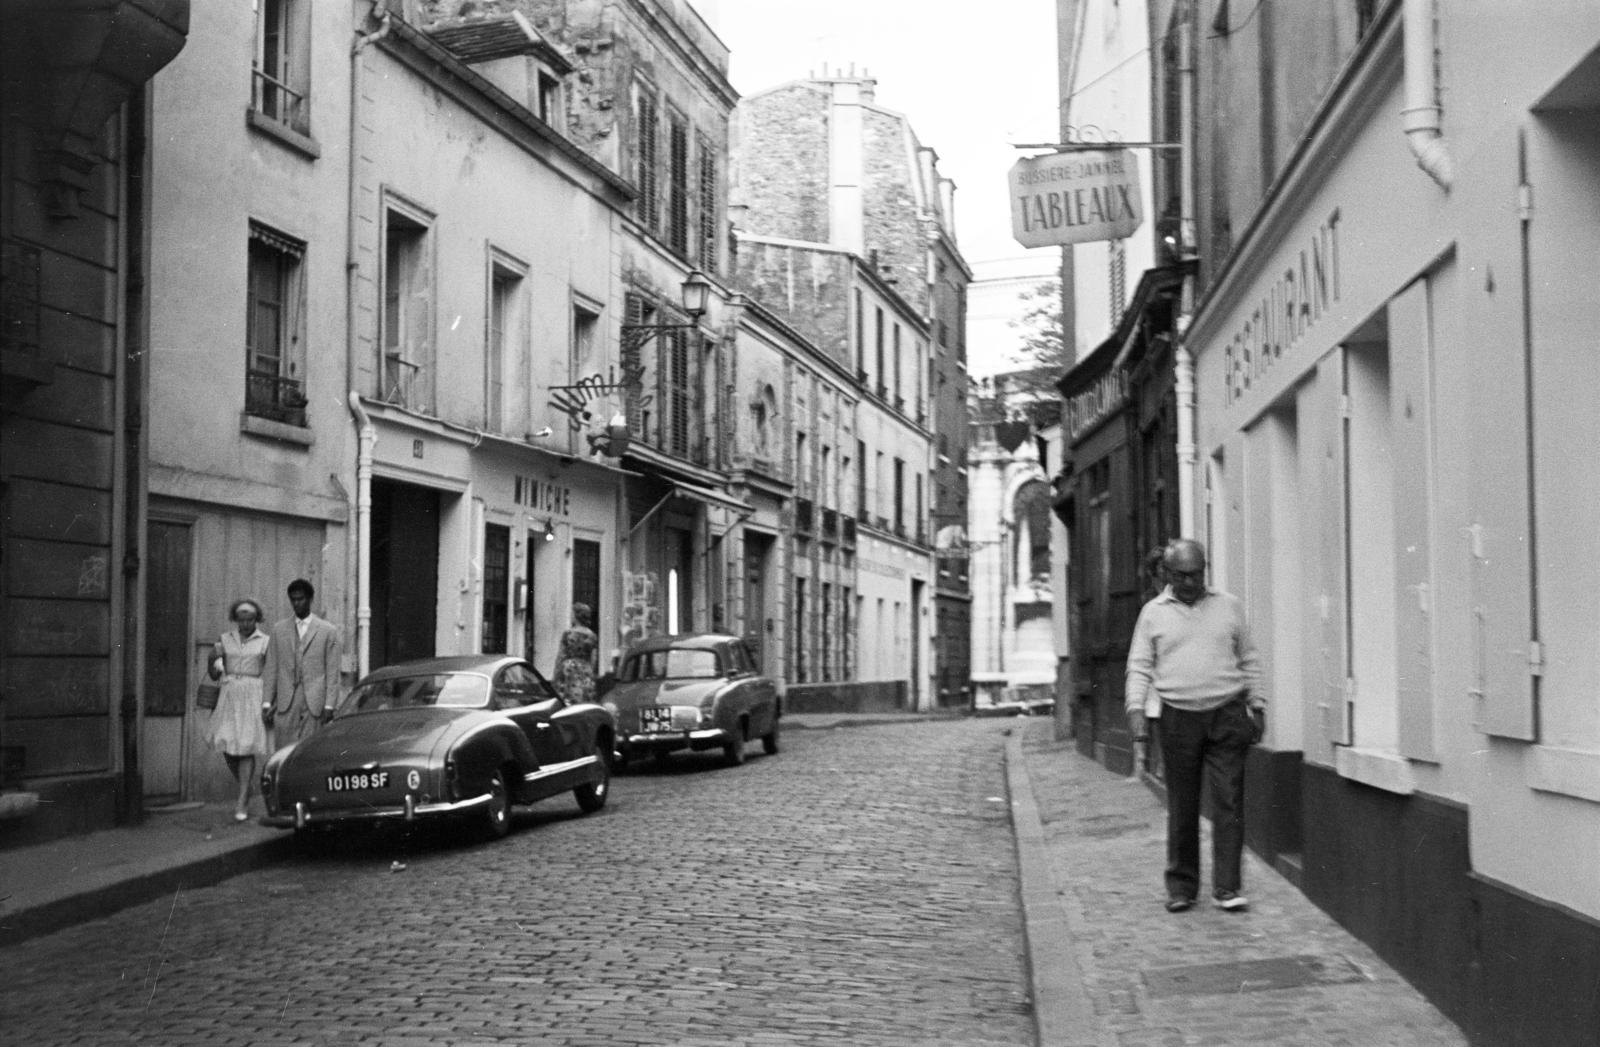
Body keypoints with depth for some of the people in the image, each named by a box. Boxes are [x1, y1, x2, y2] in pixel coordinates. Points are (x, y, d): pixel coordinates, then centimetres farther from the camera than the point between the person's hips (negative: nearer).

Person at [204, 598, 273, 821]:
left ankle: (242, 803, -6)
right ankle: (245, 789, 21)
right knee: (227, 745, -3)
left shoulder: (265, 642, 1)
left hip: (254, 696, -3)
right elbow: (213, 675, 11)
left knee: (247, 748, -8)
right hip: (229, 696, 3)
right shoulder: (225, 639, 8)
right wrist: (213, 658, -10)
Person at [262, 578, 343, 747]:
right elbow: (271, 670, 12)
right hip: (285, 703, 2)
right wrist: (266, 703, 4)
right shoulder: (279, 629, 13)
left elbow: (332, 673, 2)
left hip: (314, 703, -2)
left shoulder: (328, 631, 5)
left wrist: (329, 705, -6)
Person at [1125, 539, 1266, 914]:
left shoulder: (1229, 606, 11)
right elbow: (1139, 667, 7)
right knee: (1182, 808, 3)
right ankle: (1181, 888, 12)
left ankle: (1226, 889, -2)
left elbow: (1248, 660, 16)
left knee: (1229, 804, -5)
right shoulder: (1153, 613, 8)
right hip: (1178, 717, 0)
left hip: (1228, 715, 1)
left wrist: (1257, 705, 11)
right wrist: (1136, 707, -6)